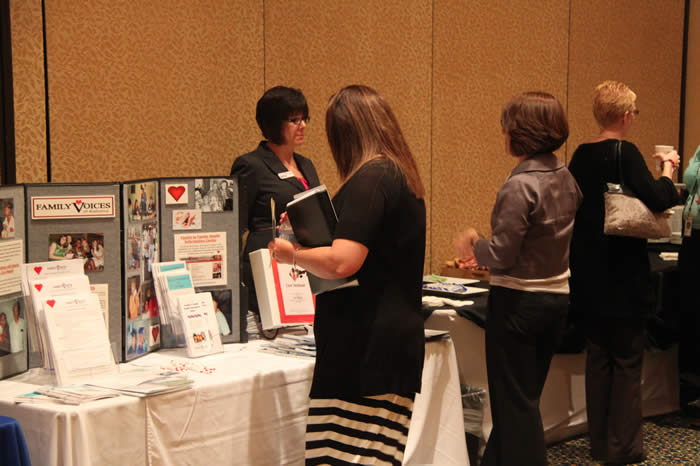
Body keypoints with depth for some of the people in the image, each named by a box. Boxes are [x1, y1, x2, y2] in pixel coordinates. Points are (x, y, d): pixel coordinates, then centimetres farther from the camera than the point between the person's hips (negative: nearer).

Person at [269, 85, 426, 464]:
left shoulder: (369, 179, -13)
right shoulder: (403, 177, 16)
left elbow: (342, 262, -22)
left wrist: (293, 254, -4)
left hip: (363, 347, -10)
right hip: (397, 340, 10)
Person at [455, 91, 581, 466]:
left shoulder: (519, 186, -21)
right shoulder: (566, 179, 4)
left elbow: (501, 256, -21)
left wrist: (473, 245, -1)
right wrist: (485, 251, 16)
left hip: (519, 301, -8)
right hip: (558, 296, 8)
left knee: (514, 402, 4)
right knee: (526, 397, 18)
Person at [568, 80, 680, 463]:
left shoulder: (581, 156, 6)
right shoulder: (626, 154, -15)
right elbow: (658, 199, -26)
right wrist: (668, 168, -7)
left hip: (589, 276, 6)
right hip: (624, 277, -6)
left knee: (598, 358, 13)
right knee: (627, 361, 4)